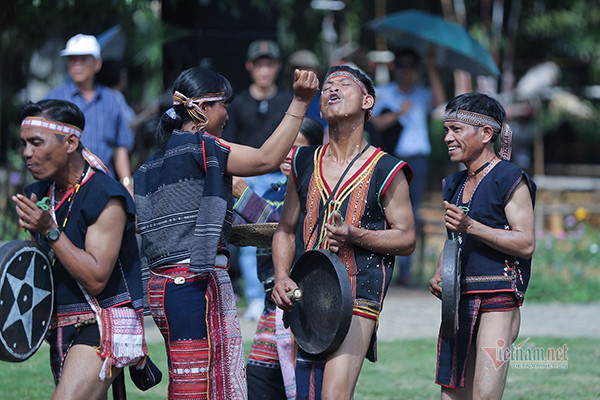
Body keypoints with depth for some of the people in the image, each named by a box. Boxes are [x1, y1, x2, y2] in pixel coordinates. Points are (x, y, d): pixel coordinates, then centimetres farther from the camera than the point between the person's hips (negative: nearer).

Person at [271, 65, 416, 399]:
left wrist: (356, 236, -14)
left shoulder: (386, 171, -1)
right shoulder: (305, 164, 12)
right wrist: (282, 277, 1)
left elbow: (406, 239, 2)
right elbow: (286, 230, 18)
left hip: (358, 295, -5)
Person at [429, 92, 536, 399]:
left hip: (498, 297, -8)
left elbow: (526, 244, -13)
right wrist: (439, 275, 6)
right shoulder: (456, 184, 19)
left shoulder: (510, 179, -6)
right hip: (460, 299, 8)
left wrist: (470, 226, -20)